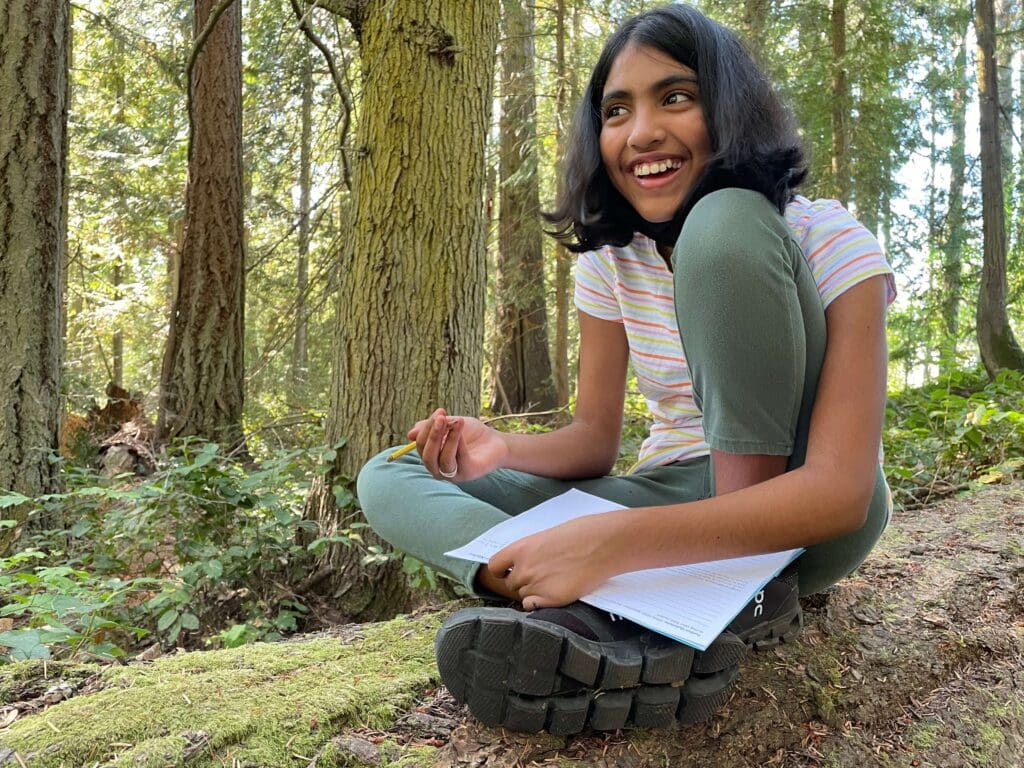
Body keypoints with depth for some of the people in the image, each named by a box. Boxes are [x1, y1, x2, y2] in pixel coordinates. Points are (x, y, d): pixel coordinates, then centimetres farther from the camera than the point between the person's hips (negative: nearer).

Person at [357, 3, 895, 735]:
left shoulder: (830, 243, -16)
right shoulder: (609, 258, 0)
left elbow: (839, 491, -27)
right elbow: (595, 439, 1)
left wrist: (615, 540, -39)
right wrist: (506, 451, -22)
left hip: (804, 521, -5)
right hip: (677, 505, 5)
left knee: (725, 224, -27)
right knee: (389, 481, -10)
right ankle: (615, 620, -34)